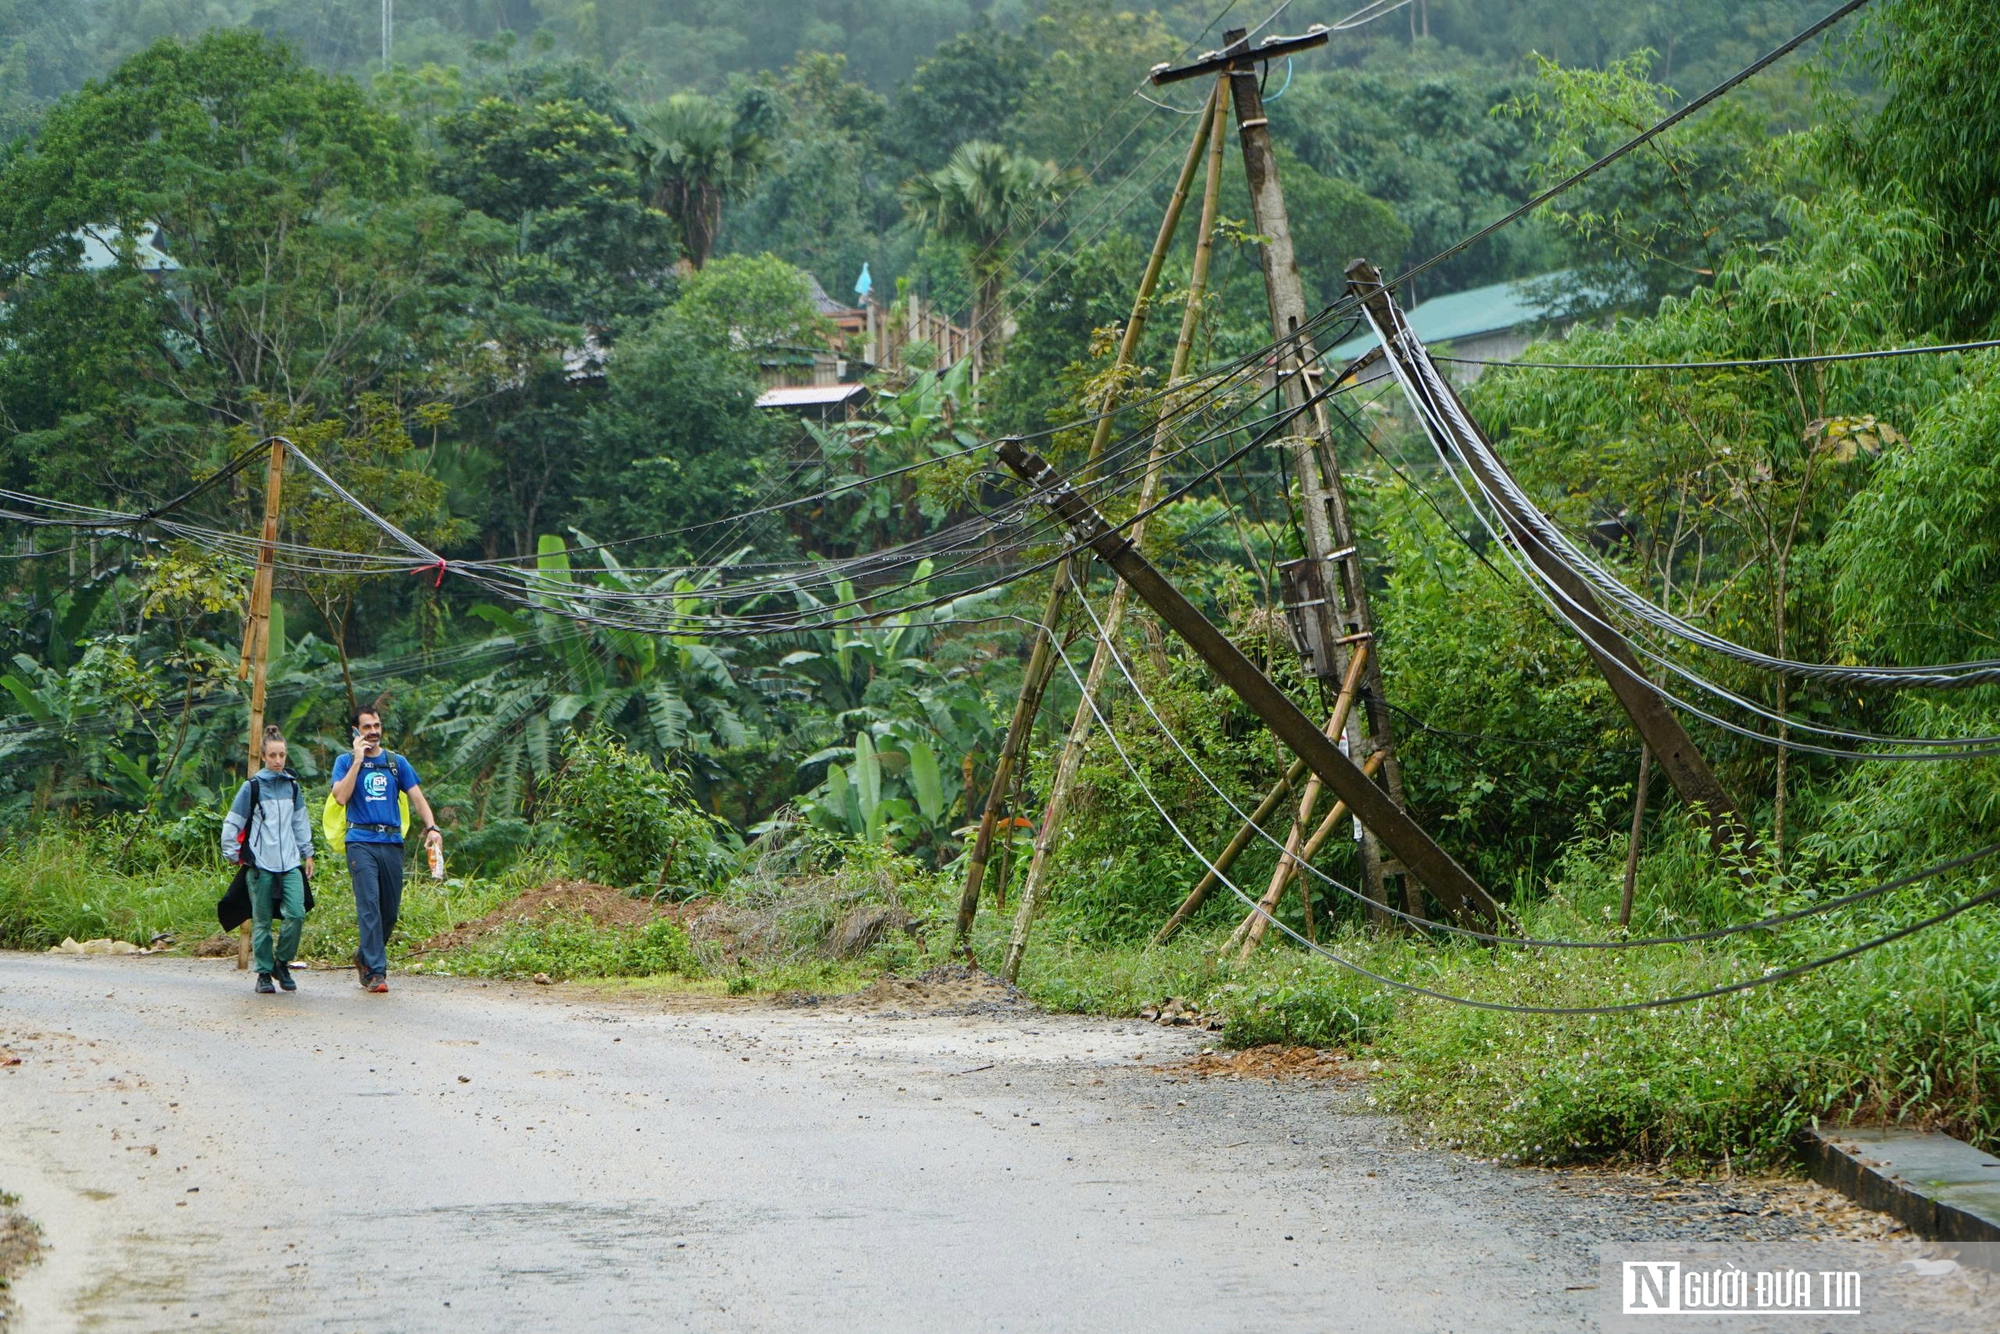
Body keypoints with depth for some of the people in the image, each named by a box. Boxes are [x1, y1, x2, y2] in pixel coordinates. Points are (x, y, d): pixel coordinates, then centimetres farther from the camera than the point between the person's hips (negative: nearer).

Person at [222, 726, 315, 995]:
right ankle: (264, 973, 10)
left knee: (297, 913, -11)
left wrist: (307, 853, 22)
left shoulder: (292, 785, 11)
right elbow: (231, 823, 3)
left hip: (290, 864, 3)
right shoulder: (252, 787, -2)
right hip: (260, 864, -3)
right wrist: (233, 854, 3)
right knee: (262, 921, 0)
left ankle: (282, 963, 8)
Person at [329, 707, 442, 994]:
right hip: (361, 843, -4)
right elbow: (341, 796, -9)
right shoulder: (346, 762, 7)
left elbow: (417, 797, 8)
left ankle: (365, 957, 29)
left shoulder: (397, 762, 14)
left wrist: (431, 827, -8)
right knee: (369, 906, -13)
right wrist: (358, 760, -9)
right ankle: (376, 972, -15)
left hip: (392, 843, 4)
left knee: (390, 910, 6)